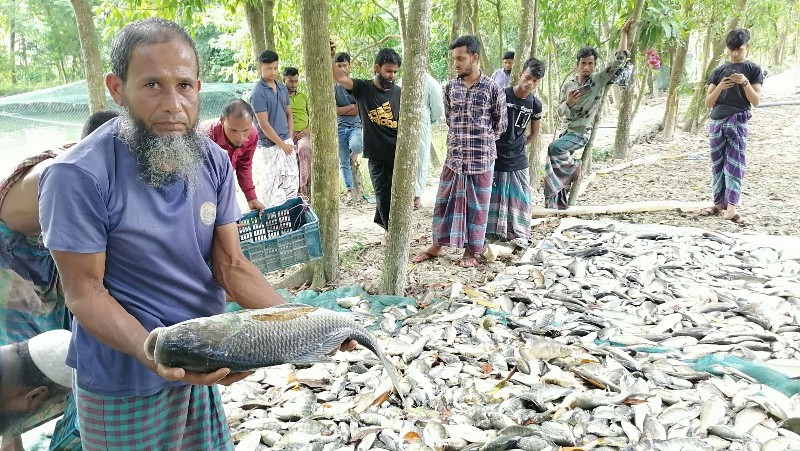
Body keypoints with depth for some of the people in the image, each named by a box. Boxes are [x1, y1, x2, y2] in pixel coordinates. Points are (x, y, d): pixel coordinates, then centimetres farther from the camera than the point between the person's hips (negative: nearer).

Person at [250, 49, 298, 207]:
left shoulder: (282, 88, 8)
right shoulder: (258, 93, -14)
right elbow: (264, 125, -17)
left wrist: (290, 139, 5)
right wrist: (283, 145, -12)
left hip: (287, 142, 7)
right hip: (270, 146, -7)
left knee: (292, 182, 13)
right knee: (271, 186, 1)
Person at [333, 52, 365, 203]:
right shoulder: (333, 86, 2)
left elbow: (359, 110, -7)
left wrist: (341, 110, -11)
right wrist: (352, 106, -8)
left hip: (355, 126, -1)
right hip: (340, 128, 1)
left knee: (355, 145, -33)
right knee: (344, 162, 5)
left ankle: (355, 152, 4)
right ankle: (350, 190, 18)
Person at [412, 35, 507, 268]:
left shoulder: (493, 89, -8)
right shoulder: (450, 87, 3)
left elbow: (501, 125, 3)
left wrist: (481, 141, 11)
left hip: (481, 159, -3)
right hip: (453, 157, 4)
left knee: (476, 205, 7)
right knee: (444, 201, 10)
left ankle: (471, 251, 21)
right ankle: (437, 245, 26)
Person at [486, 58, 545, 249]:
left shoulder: (535, 104, 2)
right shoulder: (501, 95, -12)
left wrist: (518, 145, 13)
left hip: (518, 160, 4)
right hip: (495, 158, -3)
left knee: (519, 197, 7)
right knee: (492, 196, 4)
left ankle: (518, 233, 20)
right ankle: (491, 233, 15)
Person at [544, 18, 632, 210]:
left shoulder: (600, 80, -5)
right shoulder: (568, 85, 5)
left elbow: (619, 60, -12)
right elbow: (560, 112, 4)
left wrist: (624, 33, -9)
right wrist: (568, 103, -18)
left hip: (581, 133, -5)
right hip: (565, 131, 5)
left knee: (554, 147, -32)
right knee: (552, 170, 1)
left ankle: (575, 167, -6)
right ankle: (556, 206, 12)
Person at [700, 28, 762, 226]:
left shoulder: (753, 70, 5)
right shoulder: (718, 71, 12)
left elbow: (756, 101, -1)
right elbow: (708, 102, 8)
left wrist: (745, 82, -15)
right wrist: (720, 87, -10)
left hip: (738, 122, -3)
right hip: (716, 121, 3)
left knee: (735, 165, -9)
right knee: (718, 164, 6)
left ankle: (731, 209, -14)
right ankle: (719, 203, 12)